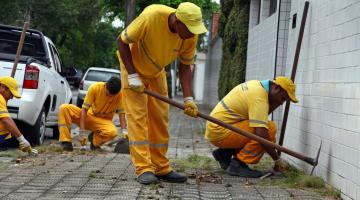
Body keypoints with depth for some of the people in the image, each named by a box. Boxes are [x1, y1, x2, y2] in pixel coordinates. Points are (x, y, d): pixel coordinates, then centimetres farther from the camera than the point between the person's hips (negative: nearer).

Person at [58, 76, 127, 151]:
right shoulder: (95, 87, -20)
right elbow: (84, 109, -20)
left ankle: (95, 142, -2)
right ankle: (66, 142, -19)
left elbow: (121, 112, -17)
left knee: (113, 132, -37)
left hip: (103, 120, 0)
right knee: (64, 108, -24)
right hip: (89, 115, 1)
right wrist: (82, 131, -27)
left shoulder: (119, 95, -19)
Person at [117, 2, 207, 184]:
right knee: (137, 116, -12)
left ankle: (161, 168, 10)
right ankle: (144, 169, -11)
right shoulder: (151, 16, -36)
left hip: (156, 72, 5)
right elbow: (122, 41, -24)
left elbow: (185, 66, -9)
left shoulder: (190, 36, -22)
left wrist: (188, 98, -19)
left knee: (160, 119, 3)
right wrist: (132, 75, -25)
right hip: (133, 65, -5)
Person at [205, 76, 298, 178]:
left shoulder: (257, 85, 11)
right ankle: (238, 164, -12)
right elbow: (261, 134, -27)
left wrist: (275, 104, 0)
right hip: (220, 132, -10)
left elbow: (260, 117, 12)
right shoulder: (259, 97, -19)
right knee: (270, 128, -17)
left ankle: (225, 153, 12)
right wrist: (278, 160, -19)